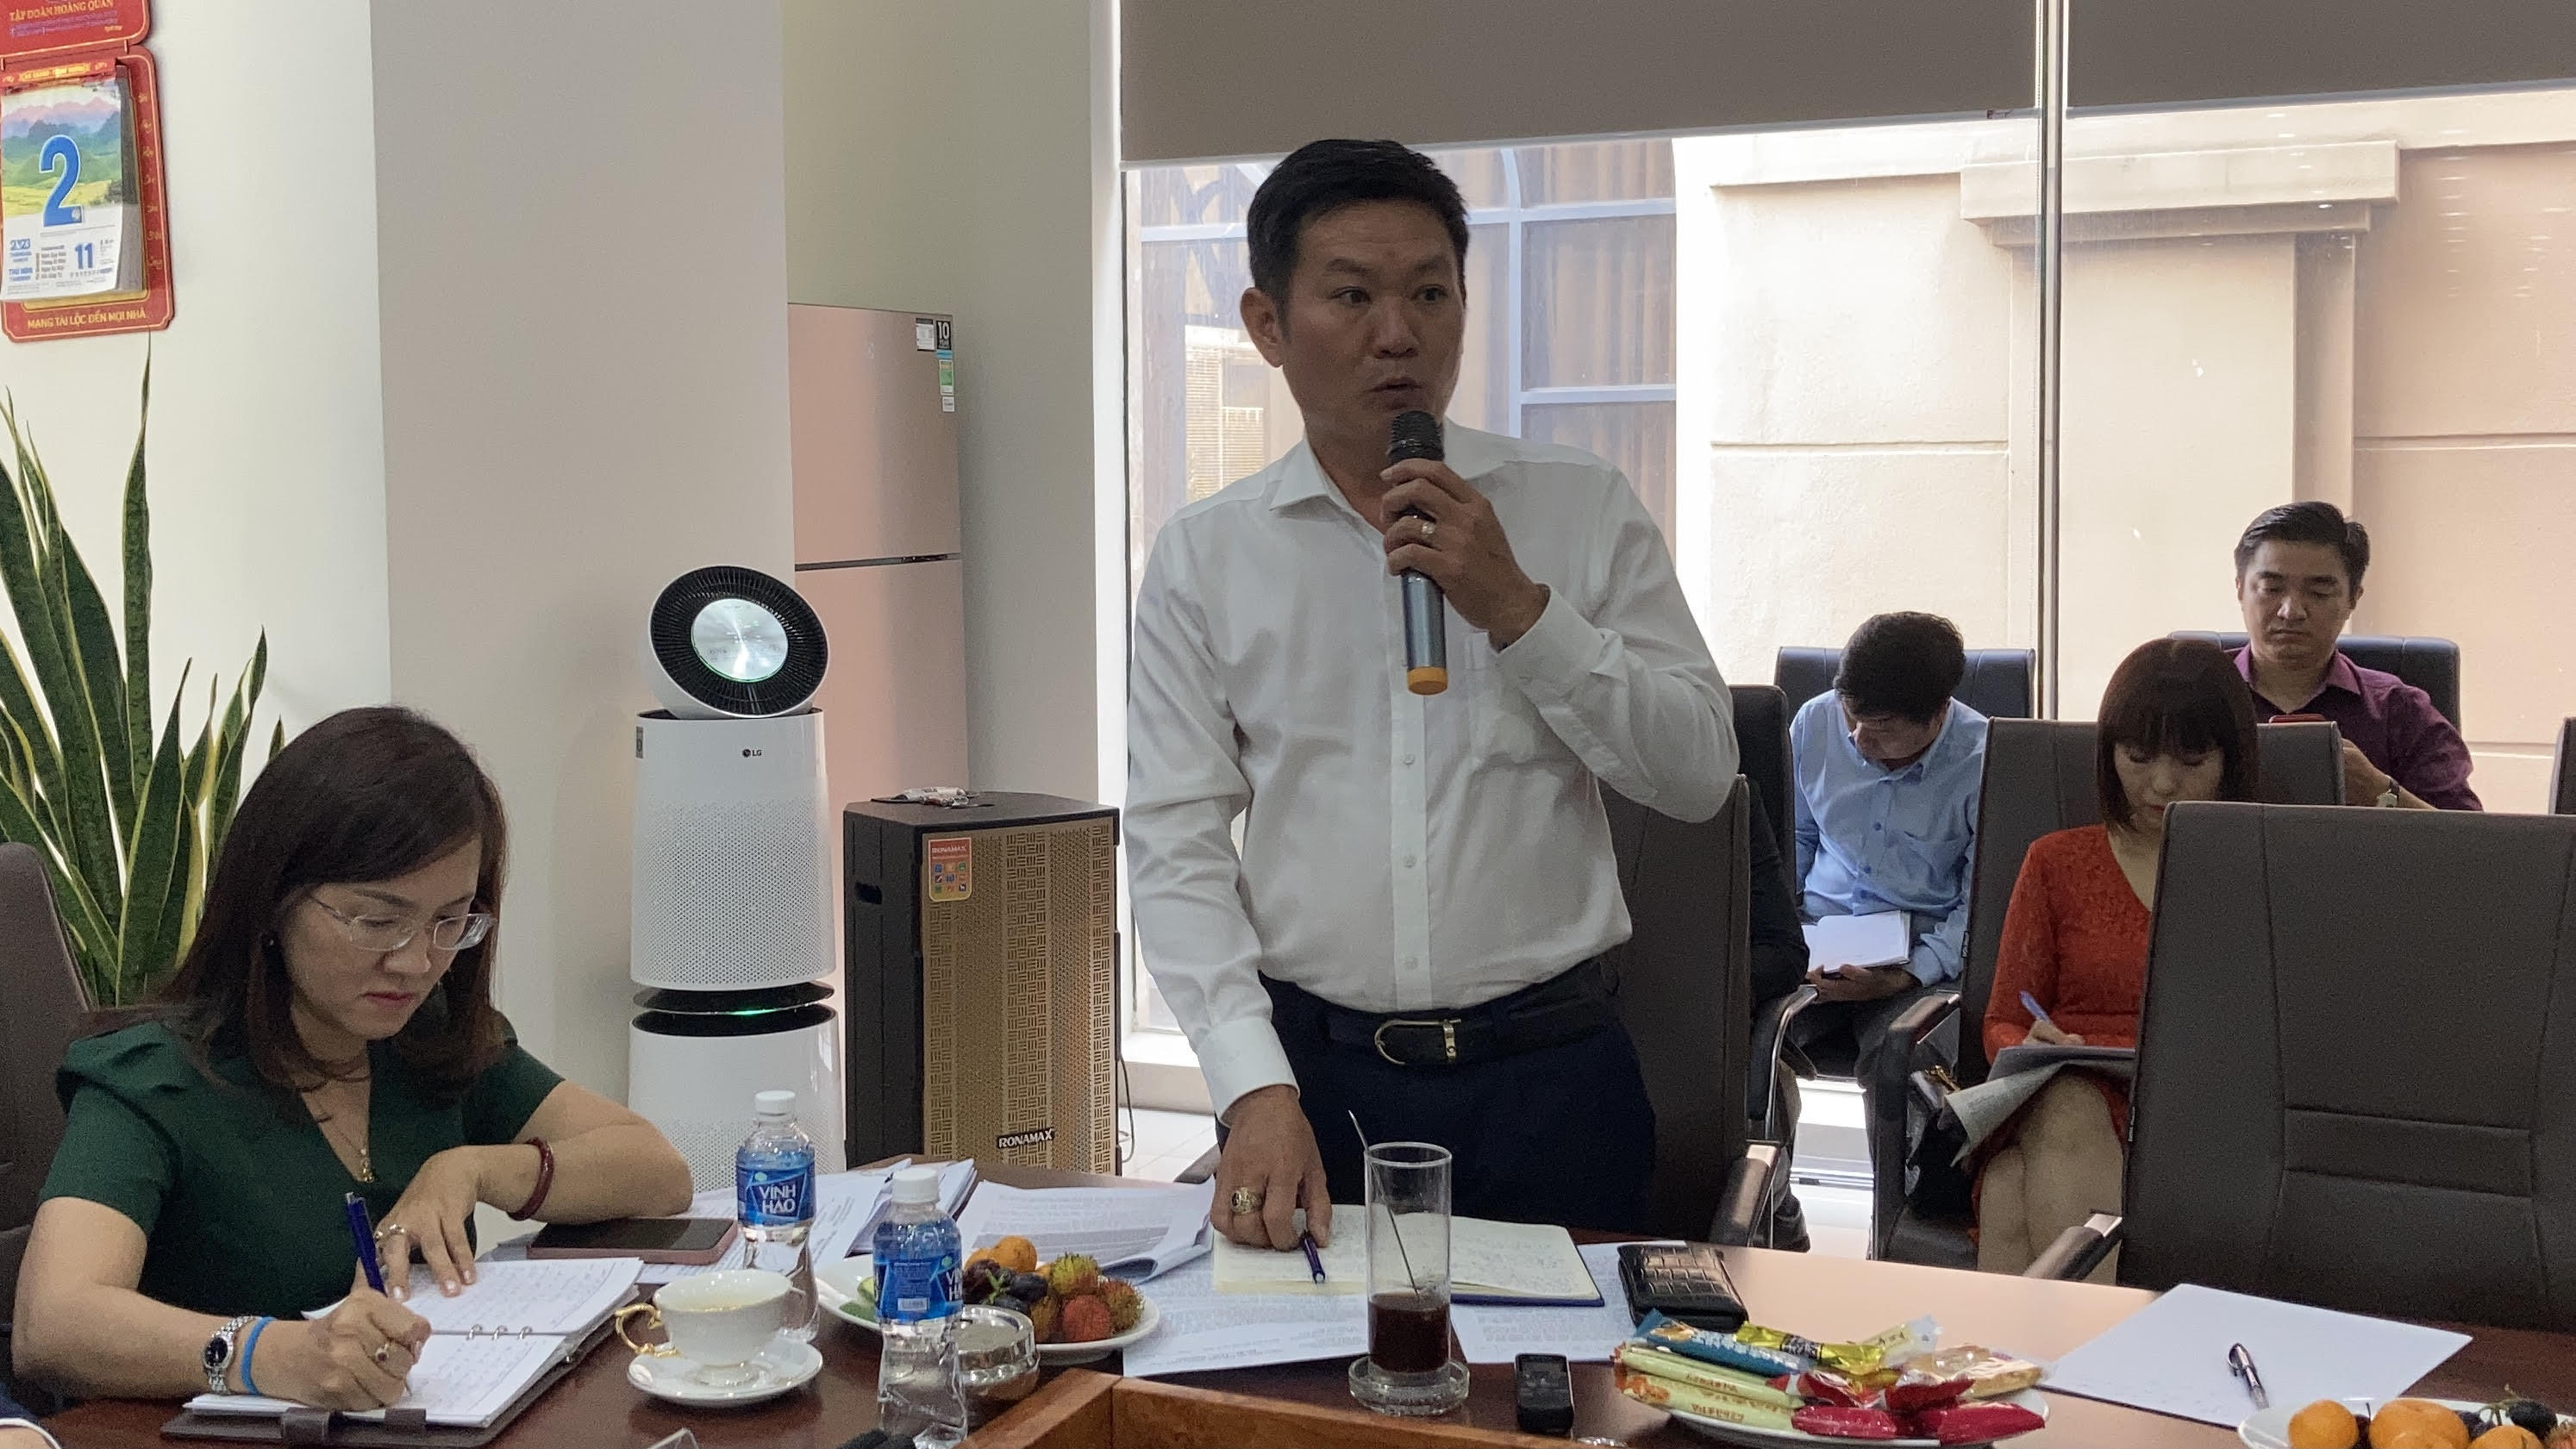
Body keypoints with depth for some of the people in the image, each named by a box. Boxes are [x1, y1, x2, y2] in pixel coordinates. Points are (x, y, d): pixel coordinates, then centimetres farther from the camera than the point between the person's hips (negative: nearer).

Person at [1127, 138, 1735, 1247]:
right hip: (1312, 1075, 0)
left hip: (1549, 1074, 0)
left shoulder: (1583, 510, 4)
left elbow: (1700, 775, 0)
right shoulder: (1204, 555, 3)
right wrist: (1257, 1089, -13)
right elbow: (1176, 847, -1)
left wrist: (1517, 609, -11)